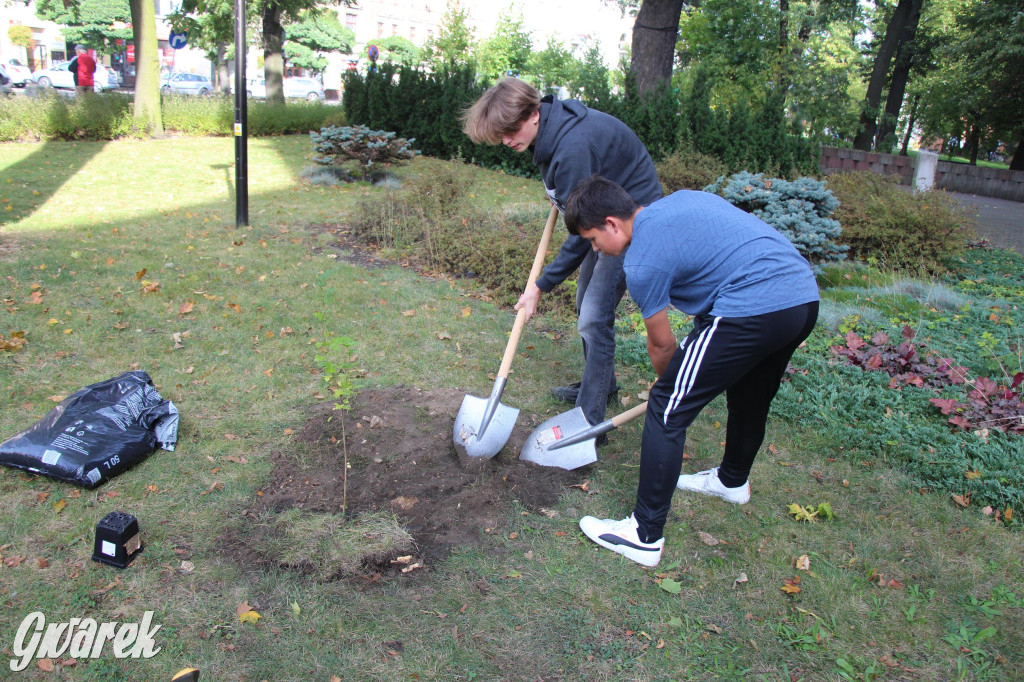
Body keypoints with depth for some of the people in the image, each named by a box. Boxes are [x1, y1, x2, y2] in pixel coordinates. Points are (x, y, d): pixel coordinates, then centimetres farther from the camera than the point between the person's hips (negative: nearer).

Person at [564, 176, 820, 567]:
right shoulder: (681, 198, 19)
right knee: (750, 397, 30)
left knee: (667, 409, -1)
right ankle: (733, 480, 55)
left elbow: (662, 345, 5)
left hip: (753, 310, -10)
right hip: (805, 297, 10)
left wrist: (669, 383, 27)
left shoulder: (641, 262, -5)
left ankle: (645, 536, 4)